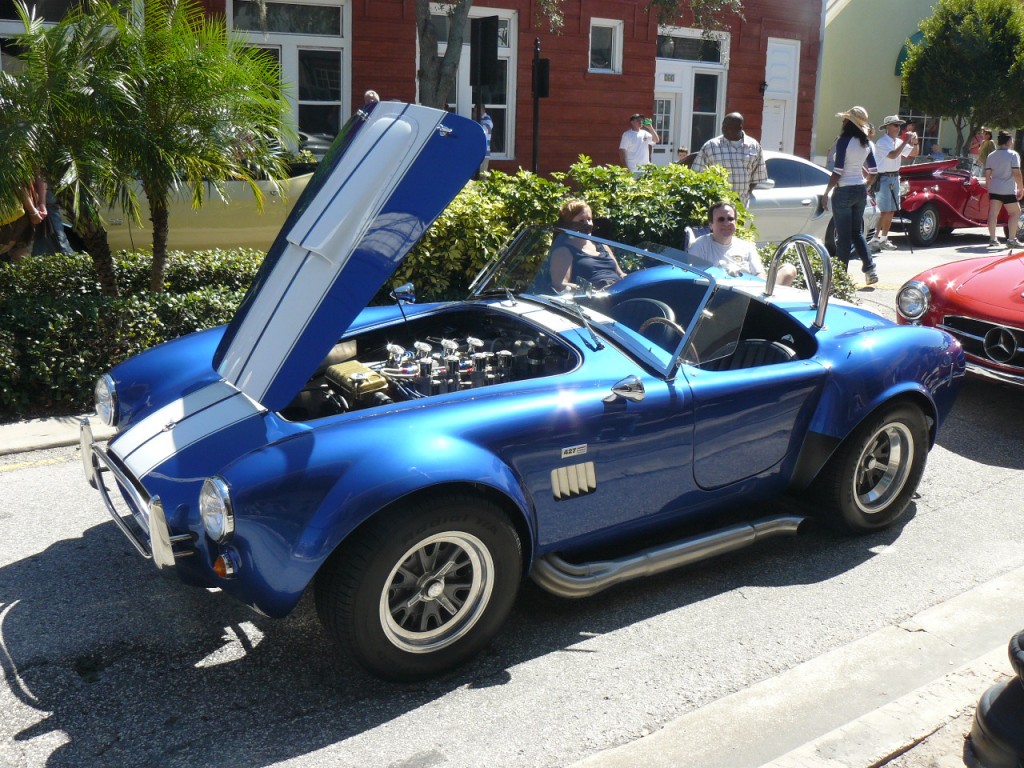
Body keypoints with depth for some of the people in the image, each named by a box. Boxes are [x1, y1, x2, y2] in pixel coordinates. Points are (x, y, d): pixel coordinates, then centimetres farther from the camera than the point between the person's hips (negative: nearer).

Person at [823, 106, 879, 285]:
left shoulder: (844, 141, -13)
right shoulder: (866, 143, 7)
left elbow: (837, 171, -16)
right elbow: (873, 171, 10)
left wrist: (826, 193, -10)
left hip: (844, 191, -7)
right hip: (860, 191, 7)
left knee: (843, 235, 0)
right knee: (857, 232, 17)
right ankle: (870, 269, 8)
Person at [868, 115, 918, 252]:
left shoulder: (898, 142, 13)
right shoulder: (882, 141, -11)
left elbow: (913, 153, 20)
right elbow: (893, 155, -25)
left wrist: (915, 143, 2)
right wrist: (906, 141, -20)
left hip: (895, 178, 8)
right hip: (883, 178, -8)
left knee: (891, 211, 9)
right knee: (885, 211, -13)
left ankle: (883, 239, 16)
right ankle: (874, 239, -11)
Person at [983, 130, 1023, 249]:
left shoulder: (991, 156, 8)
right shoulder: (1013, 155, -8)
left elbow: (987, 174, 10)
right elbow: (1016, 173, -13)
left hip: (994, 189, 5)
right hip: (1008, 190, -5)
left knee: (993, 213, 4)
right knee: (1015, 213, 7)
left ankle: (992, 239, 4)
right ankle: (1011, 239, 1)